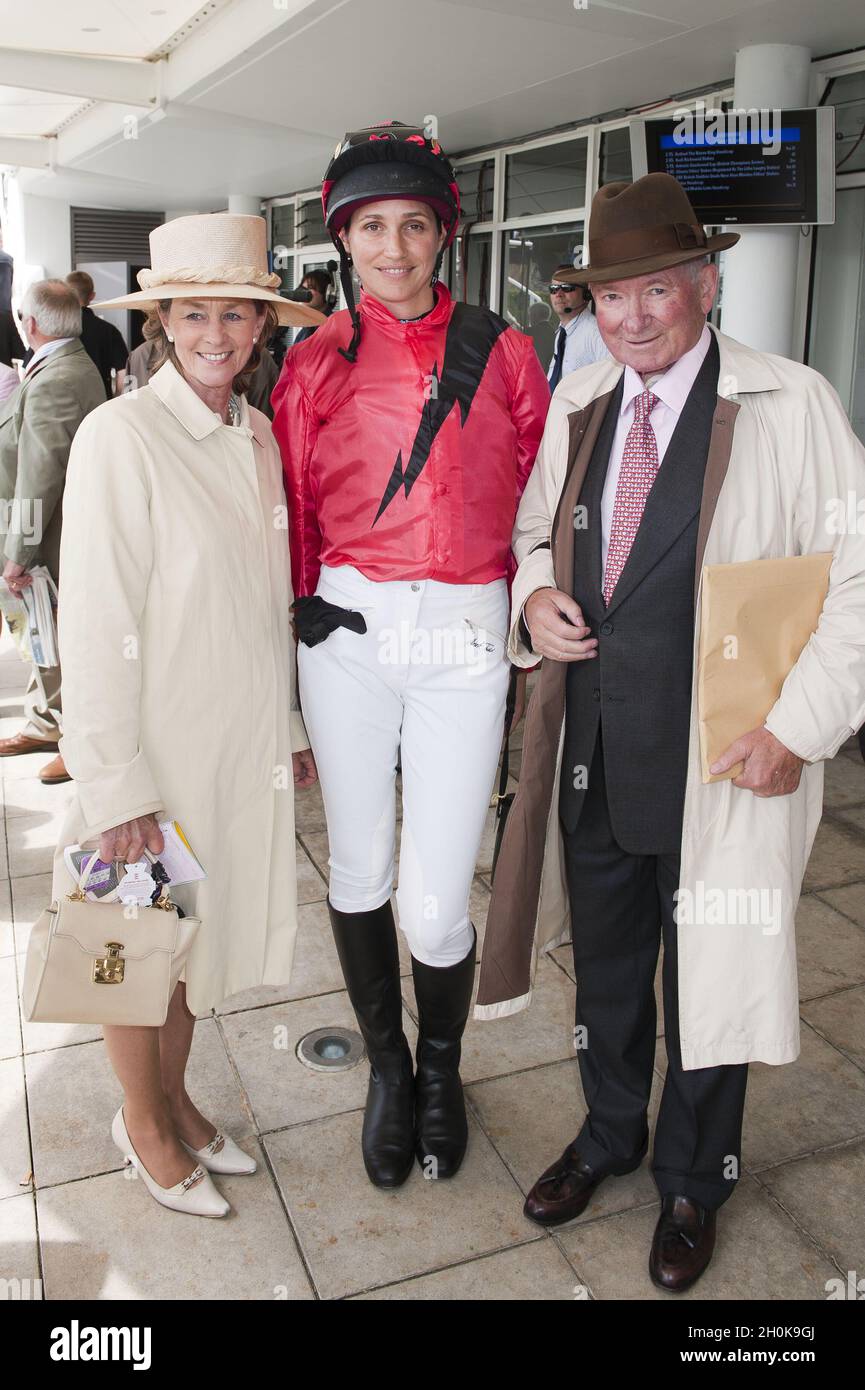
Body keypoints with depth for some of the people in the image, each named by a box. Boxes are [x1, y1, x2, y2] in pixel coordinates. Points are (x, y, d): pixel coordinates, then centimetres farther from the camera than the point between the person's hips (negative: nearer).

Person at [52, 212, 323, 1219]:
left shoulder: (258, 435, 5)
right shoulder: (120, 435, -15)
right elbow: (96, 627, -17)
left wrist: (289, 725, 14)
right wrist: (119, 788, -17)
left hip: (240, 742, 6)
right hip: (154, 747, -6)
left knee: (200, 936, 20)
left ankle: (174, 1101, 43)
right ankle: (143, 1123, 38)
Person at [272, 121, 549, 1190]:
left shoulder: (499, 350, 7)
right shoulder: (317, 360, 8)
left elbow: (540, 491, 10)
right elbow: (292, 509, 12)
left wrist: (533, 616, 7)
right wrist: (300, 613, 10)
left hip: (465, 636, -1)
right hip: (345, 631, 2)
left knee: (436, 904, -3)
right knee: (359, 874, 11)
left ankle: (442, 1066, 30)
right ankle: (387, 1067, 36)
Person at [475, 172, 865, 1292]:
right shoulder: (574, 402, 7)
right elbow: (533, 527, 19)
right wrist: (533, 592, -4)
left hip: (723, 765, -4)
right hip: (590, 754, 5)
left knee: (709, 978, 13)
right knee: (603, 966, 20)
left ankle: (692, 1182, 40)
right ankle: (609, 1135, 48)